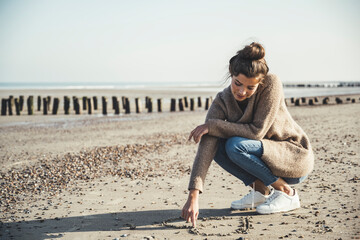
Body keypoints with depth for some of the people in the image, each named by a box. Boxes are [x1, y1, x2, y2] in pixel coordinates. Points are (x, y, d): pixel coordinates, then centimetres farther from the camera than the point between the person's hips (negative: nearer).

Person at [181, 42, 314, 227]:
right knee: (215, 144, -14)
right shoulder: (222, 101, -13)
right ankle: (262, 191, 0)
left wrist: (213, 125, -22)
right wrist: (193, 195, -33)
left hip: (296, 157, -5)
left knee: (236, 145, -27)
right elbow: (206, 146, -24)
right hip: (265, 157, 6)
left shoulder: (271, 84, -23)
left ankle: (287, 193, -9)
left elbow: (257, 131, -27)